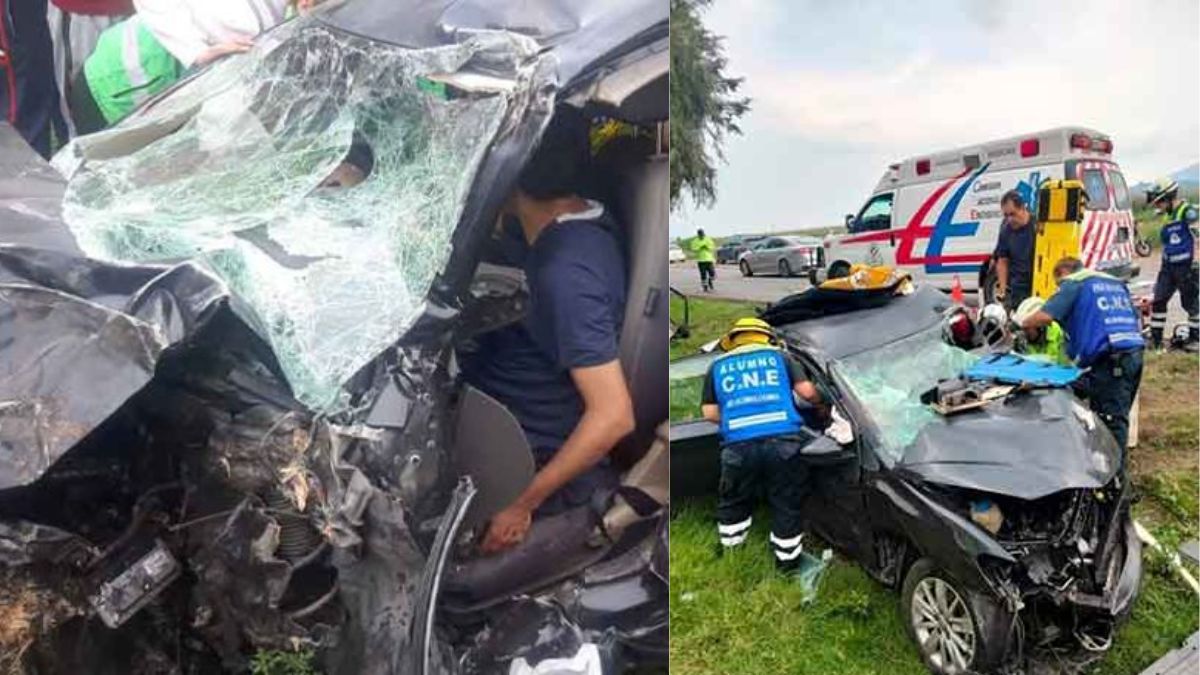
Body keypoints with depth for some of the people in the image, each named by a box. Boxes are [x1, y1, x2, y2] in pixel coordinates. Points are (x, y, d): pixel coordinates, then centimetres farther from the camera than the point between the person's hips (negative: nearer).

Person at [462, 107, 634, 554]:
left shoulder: (565, 271, -30)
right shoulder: (586, 225, -2)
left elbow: (614, 415, -32)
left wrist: (523, 503, -25)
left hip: (531, 461, -9)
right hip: (527, 434, 9)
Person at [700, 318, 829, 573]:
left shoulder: (718, 366, 19)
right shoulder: (779, 356, 17)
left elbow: (709, 412, 13)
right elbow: (806, 391, 9)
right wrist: (821, 406, 30)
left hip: (739, 444, 1)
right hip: (783, 440, -1)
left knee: (733, 501, 21)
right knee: (787, 504, 16)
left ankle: (729, 553, 36)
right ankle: (787, 559, 27)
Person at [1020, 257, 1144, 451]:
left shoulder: (1073, 283, 2)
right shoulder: (1116, 282, 27)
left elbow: (1045, 316, -12)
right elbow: (1134, 317, 27)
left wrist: (1023, 324, 4)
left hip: (1109, 357, -8)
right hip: (1135, 352, 8)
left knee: (1112, 419, -4)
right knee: (1119, 416, 14)